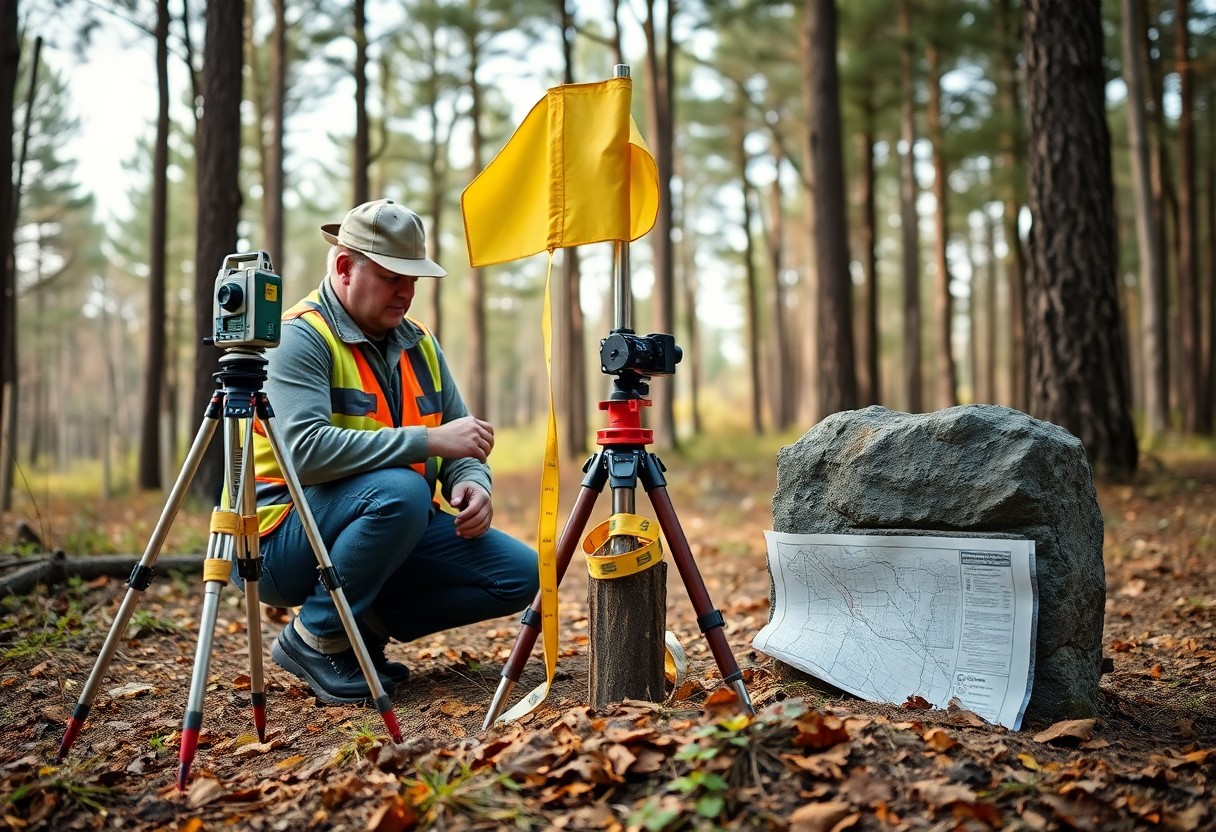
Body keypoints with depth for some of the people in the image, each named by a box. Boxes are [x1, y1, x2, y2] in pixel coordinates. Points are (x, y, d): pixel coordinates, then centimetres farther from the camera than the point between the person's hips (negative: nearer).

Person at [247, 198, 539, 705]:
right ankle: (317, 637, -13)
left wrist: (473, 483, -11)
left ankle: (365, 627, 7)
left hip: (397, 532, 7)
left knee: (519, 573, -8)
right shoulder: (300, 337, -13)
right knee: (399, 489, -36)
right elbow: (307, 451, -29)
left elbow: (461, 438, 13)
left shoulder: (418, 343, 10)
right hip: (288, 542, -7)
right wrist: (428, 440, -29)